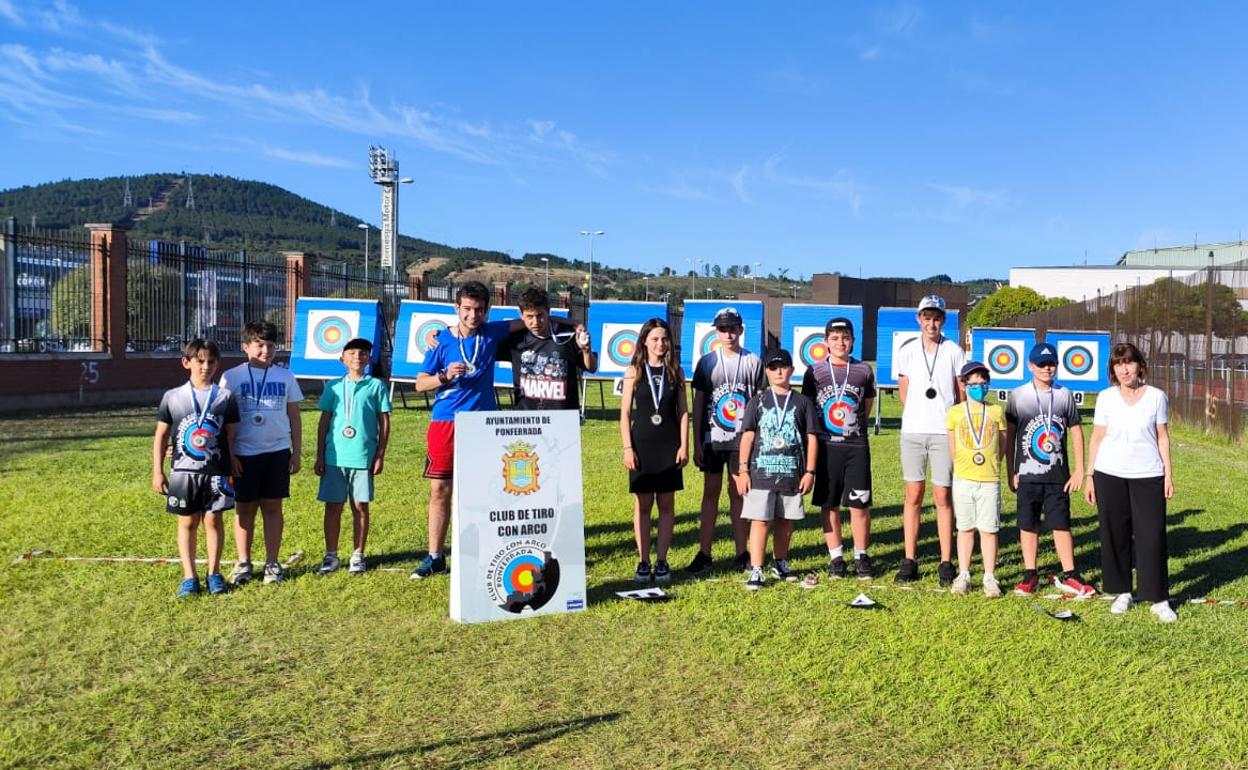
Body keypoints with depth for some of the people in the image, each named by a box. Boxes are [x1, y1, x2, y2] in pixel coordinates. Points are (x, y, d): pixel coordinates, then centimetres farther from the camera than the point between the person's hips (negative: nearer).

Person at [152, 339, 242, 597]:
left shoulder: (225, 397, 0)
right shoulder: (172, 397, 1)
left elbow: (231, 437, 4)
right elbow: (161, 436, 5)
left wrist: (232, 465, 1)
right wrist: (157, 471, 3)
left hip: (216, 471, 0)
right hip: (183, 471, 1)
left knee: (213, 520, 6)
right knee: (187, 522, 7)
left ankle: (214, 573, 17)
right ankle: (189, 576, 14)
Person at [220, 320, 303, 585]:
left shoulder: (285, 376, 4)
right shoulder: (232, 377, -1)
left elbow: (294, 416, 8)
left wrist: (296, 452, 6)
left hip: (277, 451, 1)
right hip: (244, 453, -1)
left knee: (273, 507, 6)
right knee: (245, 508, 8)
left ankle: (272, 563, 14)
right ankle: (243, 563, 19)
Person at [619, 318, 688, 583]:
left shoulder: (675, 372, 4)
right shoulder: (634, 371, 1)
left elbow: (683, 412, 5)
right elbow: (625, 413, -1)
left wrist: (684, 445, -3)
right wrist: (627, 448, -7)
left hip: (669, 445, 1)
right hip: (642, 445, -1)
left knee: (666, 504, 5)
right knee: (643, 504, 4)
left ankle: (662, 561, 12)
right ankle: (643, 562, 11)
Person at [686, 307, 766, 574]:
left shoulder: (753, 362, 3)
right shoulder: (706, 362, 5)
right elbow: (698, 404, 5)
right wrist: (696, 443, 1)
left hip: (742, 440, -1)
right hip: (712, 439, 1)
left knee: (738, 493, 6)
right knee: (710, 492, 5)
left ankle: (742, 552, 14)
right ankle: (704, 553, 10)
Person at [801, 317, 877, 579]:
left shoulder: (863, 371, 5)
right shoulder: (815, 372, 2)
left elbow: (866, 407, 16)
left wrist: (851, 425, 8)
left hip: (856, 445, 0)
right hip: (826, 446, 0)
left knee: (860, 504, 0)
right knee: (829, 505, 5)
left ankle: (861, 557, 14)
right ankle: (836, 557, 16)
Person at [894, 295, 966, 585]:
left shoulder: (954, 352, 2)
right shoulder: (907, 351, 6)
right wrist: (918, 417, 12)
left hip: (944, 431, -1)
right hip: (912, 431, 2)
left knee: (943, 497, 1)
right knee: (913, 495, 5)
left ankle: (946, 563, 8)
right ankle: (909, 561, 10)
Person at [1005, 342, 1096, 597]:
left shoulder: (1065, 395, 3)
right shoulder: (1017, 395, -1)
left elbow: (1076, 432, 6)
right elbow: (1009, 435, 1)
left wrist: (1079, 470, 2)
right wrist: (1010, 472, -1)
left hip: (1058, 475, 1)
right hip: (1027, 475, -1)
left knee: (1061, 524, 4)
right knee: (1028, 525, 6)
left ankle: (1069, 575, 12)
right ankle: (1030, 574, 16)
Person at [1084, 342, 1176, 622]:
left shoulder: (1156, 397, 2)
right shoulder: (1106, 398, 2)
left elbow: (1162, 437, 6)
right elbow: (1097, 438, 3)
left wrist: (1168, 473, 2)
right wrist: (1089, 476, 2)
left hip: (1148, 476, -1)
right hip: (1110, 475, 1)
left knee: (1152, 535, -2)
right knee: (1115, 535, 6)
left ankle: (1159, 599, 7)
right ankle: (1123, 592, 20)